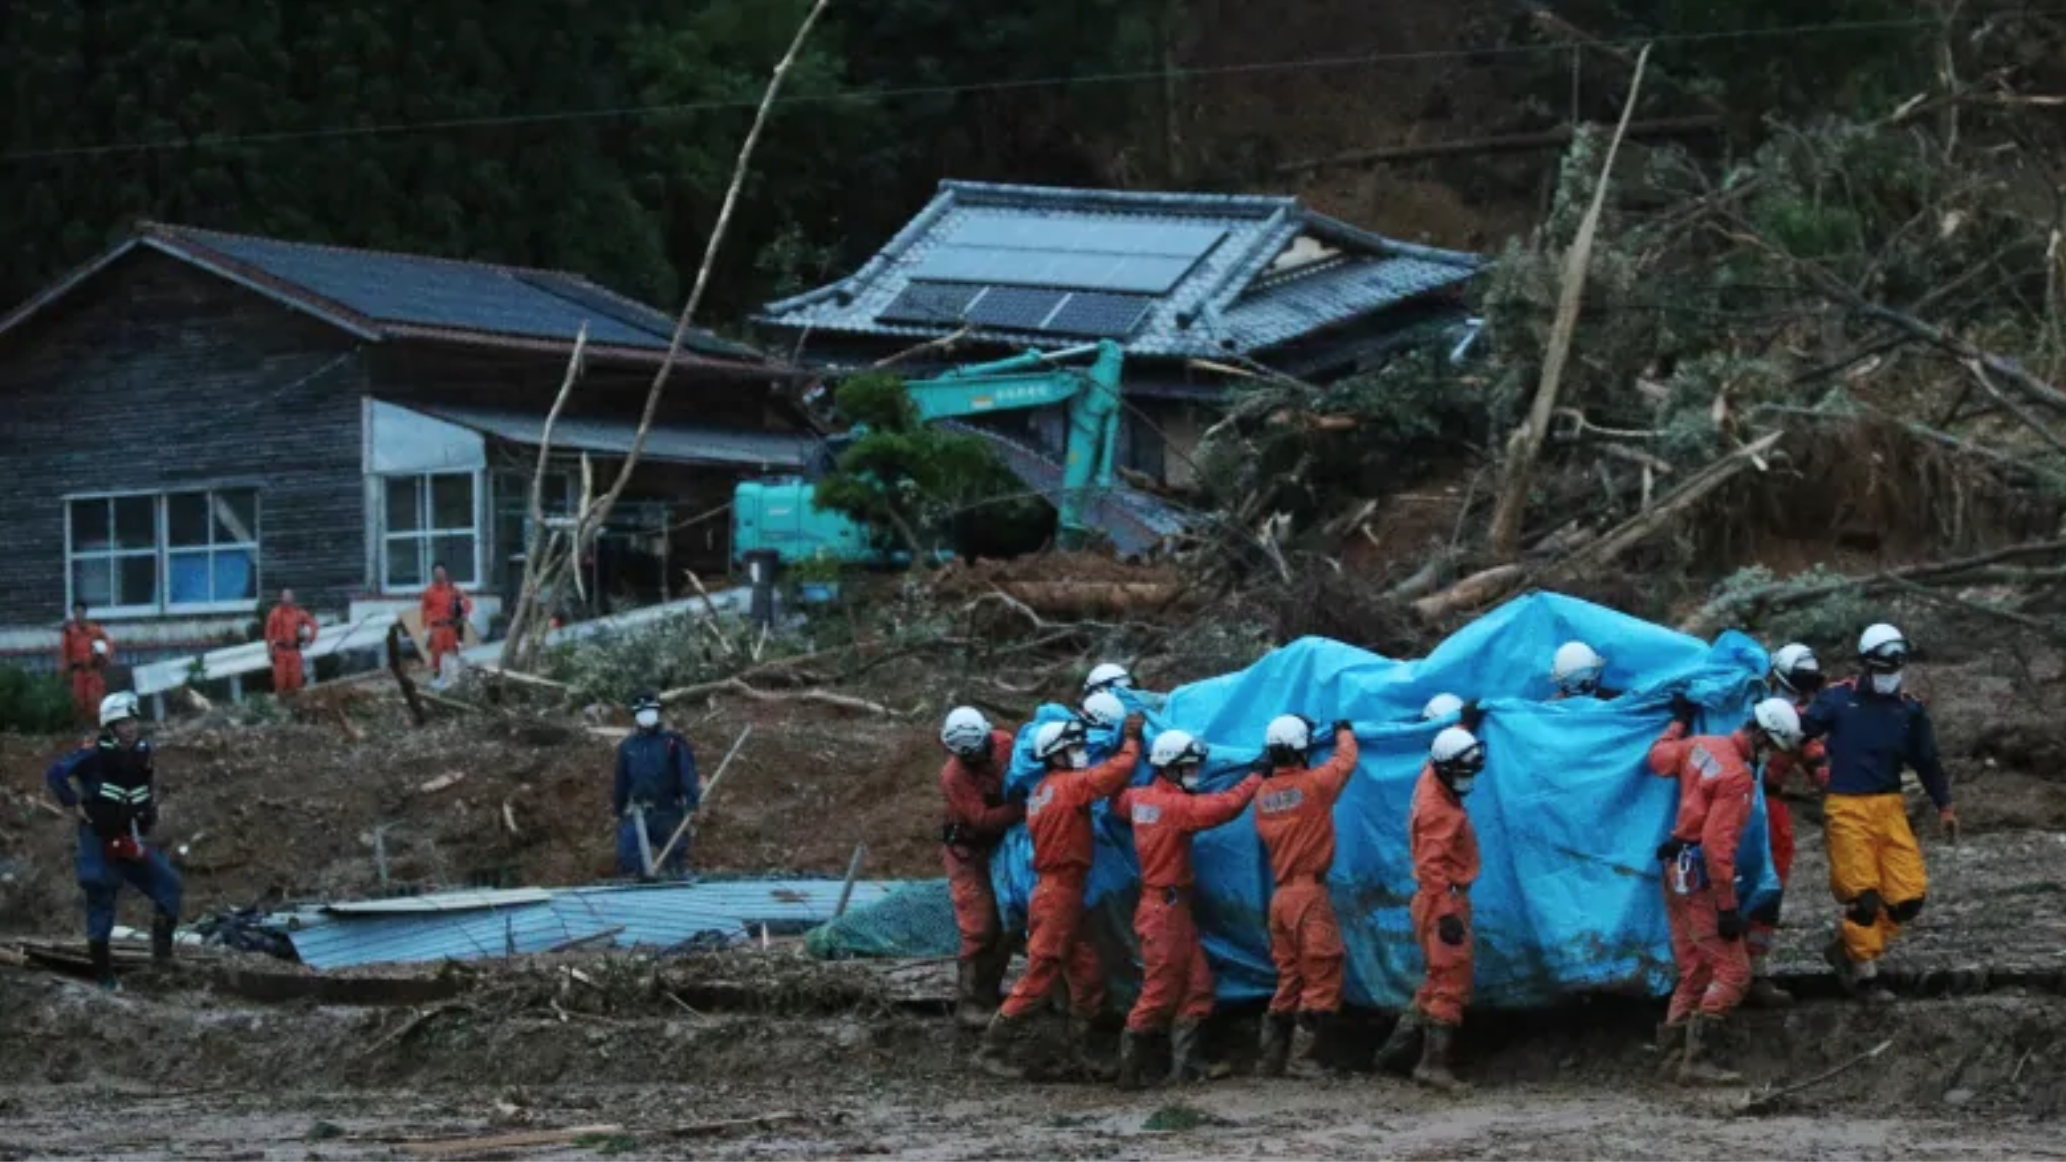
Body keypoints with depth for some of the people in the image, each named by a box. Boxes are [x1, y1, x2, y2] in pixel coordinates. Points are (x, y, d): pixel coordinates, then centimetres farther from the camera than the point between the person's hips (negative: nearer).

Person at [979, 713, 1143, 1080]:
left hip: (1058, 891, 10)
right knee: (1039, 977, -6)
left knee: (1087, 976, 12)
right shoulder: (1068, 785, -12)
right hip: (1059, 894, -10)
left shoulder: (1041, 791, 14)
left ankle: (1083, 1053, 16)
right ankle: (993, 1048, -1)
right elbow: (1115, 773, -18)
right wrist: (1132, 741, -4)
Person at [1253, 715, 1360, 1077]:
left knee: (1289, 979, 14)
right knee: (1322, 977, -5)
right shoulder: (1312, 784, -10)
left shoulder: (1263, 795, 6)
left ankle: (1273, 1057, 14)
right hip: (1310, 891, -7)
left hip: (1280, 894, 7)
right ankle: (1317, 1058, -10)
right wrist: (1344, 732, 27)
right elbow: (1346, 761, 7)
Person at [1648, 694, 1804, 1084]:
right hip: (1701, 877, -10)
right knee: (1732, 971, -9)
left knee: (1695, 972, 16)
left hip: (1677, 871, 10)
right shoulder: (1737, 778, -21)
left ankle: (1673, 1051, 15)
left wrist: (1679, 722, 41)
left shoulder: (1701, 745, 4)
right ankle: (1697, 1060, -14)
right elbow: (1718, 845, -25)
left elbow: (1659, 758, 24)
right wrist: (1727, 907, -23)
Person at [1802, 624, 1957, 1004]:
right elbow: (1800, 730, -5)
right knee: (1862, 895, -8)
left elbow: (1927, 761, 16)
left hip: (1889, 808, 4)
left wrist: (1944, 806, 13)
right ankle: (1864, 974, 6)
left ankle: (1846, 948, 16)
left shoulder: (1909, 709, 10)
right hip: (1847, 809, -4)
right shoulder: (1838, 698, 0)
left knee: (1908, 895, -3)